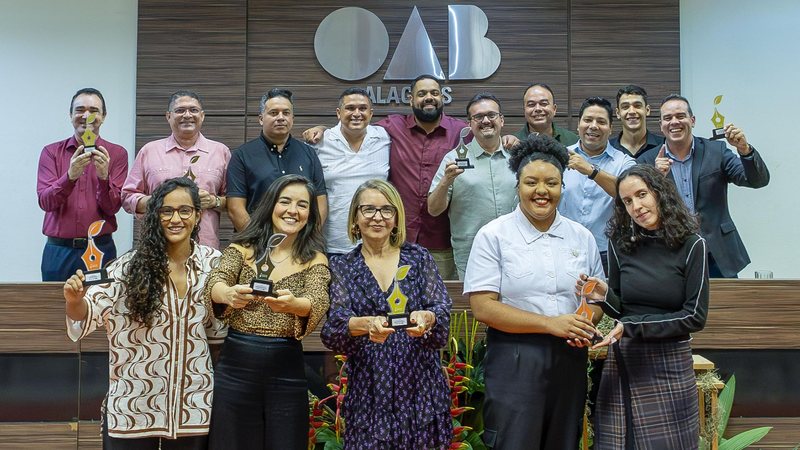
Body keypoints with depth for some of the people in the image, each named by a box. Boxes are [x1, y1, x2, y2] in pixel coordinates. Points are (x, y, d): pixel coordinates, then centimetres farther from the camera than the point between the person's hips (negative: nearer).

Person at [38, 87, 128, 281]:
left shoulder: (117, 154, 2)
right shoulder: (51, 152, 5)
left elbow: (113, 207, -5)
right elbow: (45, 202, -8)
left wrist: (104, 177, -23)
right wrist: (70, 176, -25)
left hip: (100, 249, 0)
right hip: (58, 250, 1)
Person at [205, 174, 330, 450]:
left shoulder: (314, 259, 3)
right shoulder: (242, 248, 4)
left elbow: (318, 303, -14)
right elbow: (214, 283, -14)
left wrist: (291, 303, -38)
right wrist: (230, 294, -38)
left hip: (286, 369, 0)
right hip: (236, 365, 0)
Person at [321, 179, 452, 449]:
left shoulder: (419, 258, 5)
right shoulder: (341, 267, 4)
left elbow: (442, 311, -5)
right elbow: (334, 324, -10)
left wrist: (426, 318, -28)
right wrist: (366, 324, -31)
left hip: (420, 387, 1)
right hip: (369, 392, 0)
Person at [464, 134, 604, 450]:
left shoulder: (582, 237, 9)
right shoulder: (493, 235, -4)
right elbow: (483, 307, -12)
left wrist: (587, 323, -8)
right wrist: (551, 323, -17)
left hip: (570, 361, 4)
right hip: (515, 363, -4)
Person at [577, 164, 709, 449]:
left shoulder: (691, 244, -7)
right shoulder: (620, 243, 1)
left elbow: (695, 316, -9)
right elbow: (620, 309, 9)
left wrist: (633, 326, -15)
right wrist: (604, 297, -13)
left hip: (670, 364, -2)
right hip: (623, 362, 2)